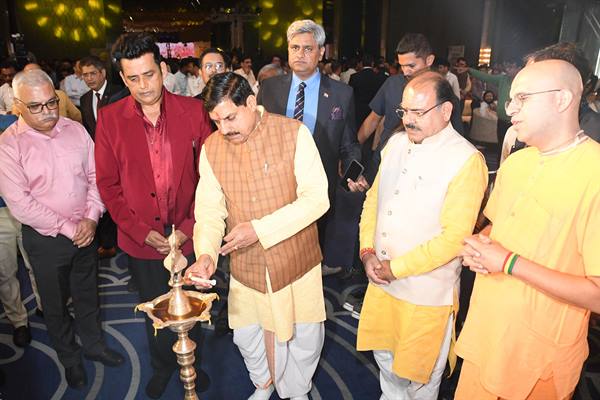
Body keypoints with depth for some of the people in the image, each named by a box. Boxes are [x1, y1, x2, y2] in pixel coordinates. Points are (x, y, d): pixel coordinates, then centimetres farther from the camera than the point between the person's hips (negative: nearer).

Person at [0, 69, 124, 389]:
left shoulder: (75, 130, -2)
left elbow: (95, 176, 1)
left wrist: (91, 218, -11)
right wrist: (68, 228, -16)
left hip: (86, 232, 3)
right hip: (45, 240, -3)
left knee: (88, 294, 20)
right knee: (55, 303, 16)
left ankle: (94, 344, 42)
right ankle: (70, 358, 38)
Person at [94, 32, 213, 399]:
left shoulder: (193, 111, -7)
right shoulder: (110, 118, -6)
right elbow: (107, 184, -2)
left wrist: (189, 227, -11)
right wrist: (141, 231, -9)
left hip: (188, 235, 0)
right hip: (141, 240, 1)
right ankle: (163, 365, 46)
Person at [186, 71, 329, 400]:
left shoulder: (294, 133, -13)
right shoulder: (211, 148, -3)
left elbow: (316, 197, -18)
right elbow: (209, 209, -3)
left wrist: (260, 229, -25)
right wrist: (206, 253, -21)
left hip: (296, 259, -2)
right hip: (246, 265, 3)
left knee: (305, 335, 13)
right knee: (247, 335, 17)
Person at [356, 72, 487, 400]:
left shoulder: (467, 161, -17)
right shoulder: (396, 143, 2)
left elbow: (454, 238, -19)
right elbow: (373, 199, 8)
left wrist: (395, 267, -15)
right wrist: (367, 251, -5)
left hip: (427, 292, -5)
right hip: (381, 279, 6)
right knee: (384, 354, 24)